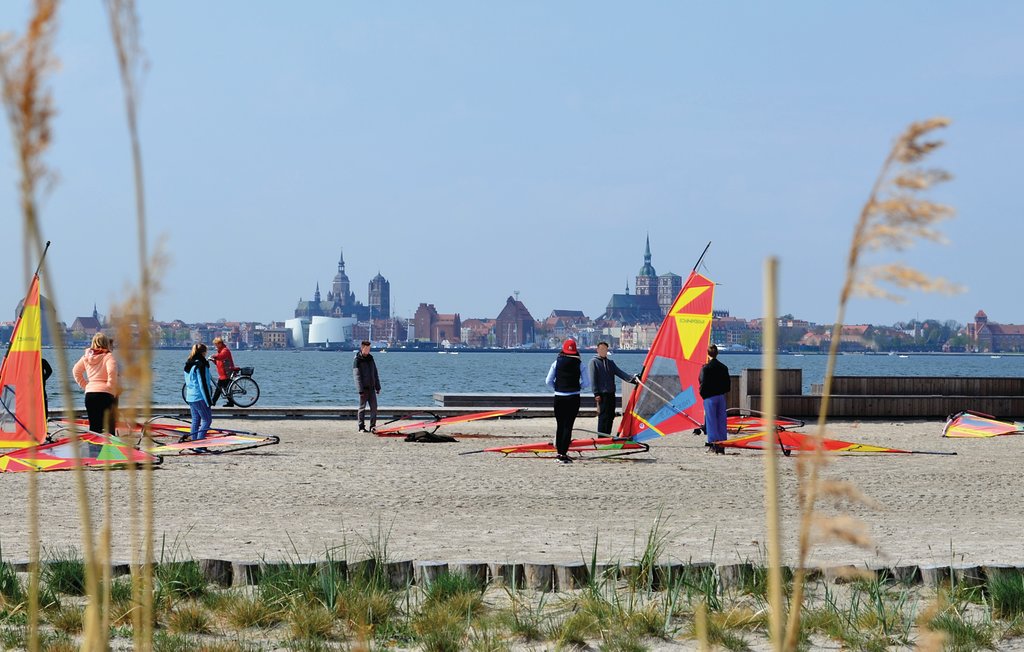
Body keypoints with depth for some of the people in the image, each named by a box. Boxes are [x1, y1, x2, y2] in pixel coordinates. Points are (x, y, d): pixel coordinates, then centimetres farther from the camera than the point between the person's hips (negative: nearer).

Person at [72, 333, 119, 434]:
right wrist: (111, 387, -10)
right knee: (109, 426, -3)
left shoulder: (87, 356, 10)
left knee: (93, 426, 10)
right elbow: (112, 372, -23)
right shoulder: (108, 356, -7)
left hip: (89, 393, 5)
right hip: (105, 393, -5)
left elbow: (76, 371, 18)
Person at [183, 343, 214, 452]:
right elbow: (203, 384, -17)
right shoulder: (200, 365, -15)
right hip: (199, 397, -9)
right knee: (207, 419, -4)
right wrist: (208, 400, -14)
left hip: (190, 397, 9)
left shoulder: (188, 365, 13)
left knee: (195, 420, 13)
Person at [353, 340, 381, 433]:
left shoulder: (370, 358, 12)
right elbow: (357, 376, -12)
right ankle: (361, 427, 7)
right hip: (363, 388, -5)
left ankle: (373, 426, 7)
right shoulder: (357, 360, -7)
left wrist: (377, 387, 14)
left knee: (374, 407, 1)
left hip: (371, 388, 5)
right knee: (362, 408, 1)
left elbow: (375, 374, 18)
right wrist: (360, 390, -19)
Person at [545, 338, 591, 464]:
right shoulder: (579, 364, -3)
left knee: (560, 425, 14)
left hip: (559, 397, 1)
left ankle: (559, 452, 16)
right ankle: (563, 454, -9)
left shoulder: (557, 362, 0)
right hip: (573, 398, -1)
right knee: (568, 426, -1)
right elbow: (586, 383, -3)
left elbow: (548, 381, -1)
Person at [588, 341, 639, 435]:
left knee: (611, 416, 7)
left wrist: (632, 379, -6)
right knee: (603, 416, -9)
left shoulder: (610, 362, 18)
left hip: (611, 394, 6)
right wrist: (596, 394, -15)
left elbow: (620, 373, 9)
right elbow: (593, 379, -7)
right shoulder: (594, 362, 0)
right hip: (602, 394, -6)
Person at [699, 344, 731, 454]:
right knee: (721, 421, 7)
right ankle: (721, 447, 8)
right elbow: (728, 384, 7)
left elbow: (703, 383, -13)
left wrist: (702, 394, 4)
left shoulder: (706, 368, -11)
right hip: (721, 397, 5)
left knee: (711, 421, 0)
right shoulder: (723, 367, 5)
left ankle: (714, 443, -3)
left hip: (709, 397, -5)